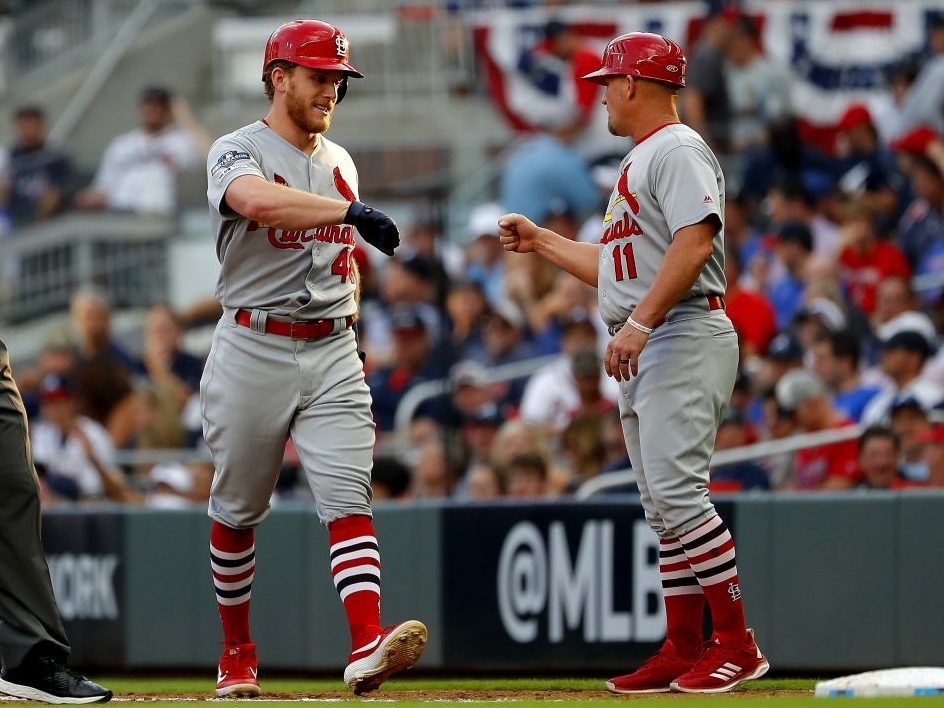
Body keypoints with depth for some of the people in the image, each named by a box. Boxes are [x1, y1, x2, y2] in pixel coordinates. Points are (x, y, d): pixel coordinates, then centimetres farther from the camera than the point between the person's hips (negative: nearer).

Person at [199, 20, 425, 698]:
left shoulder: (339, 162, 15)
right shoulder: (237, 151, -6)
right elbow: (258, 202, -30)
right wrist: (350, 211, -37)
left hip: (331, 351, 4)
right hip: (253, 349, -4)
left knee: (349, 496, -13)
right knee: (237, 509, 7)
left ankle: (368, 644, -27)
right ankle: (238, 653, 22)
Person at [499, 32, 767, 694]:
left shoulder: (678, 149, -7)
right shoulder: (638, 163, 25)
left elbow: (695, 243, -22)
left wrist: (639, 324, -27)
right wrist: (539, 239, 34)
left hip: (684, 338, -11)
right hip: (644, 354, 11)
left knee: (677, 490, -18)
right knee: (664, 505, 8)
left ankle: (738, 643, -18)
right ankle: (684, 651, 10)